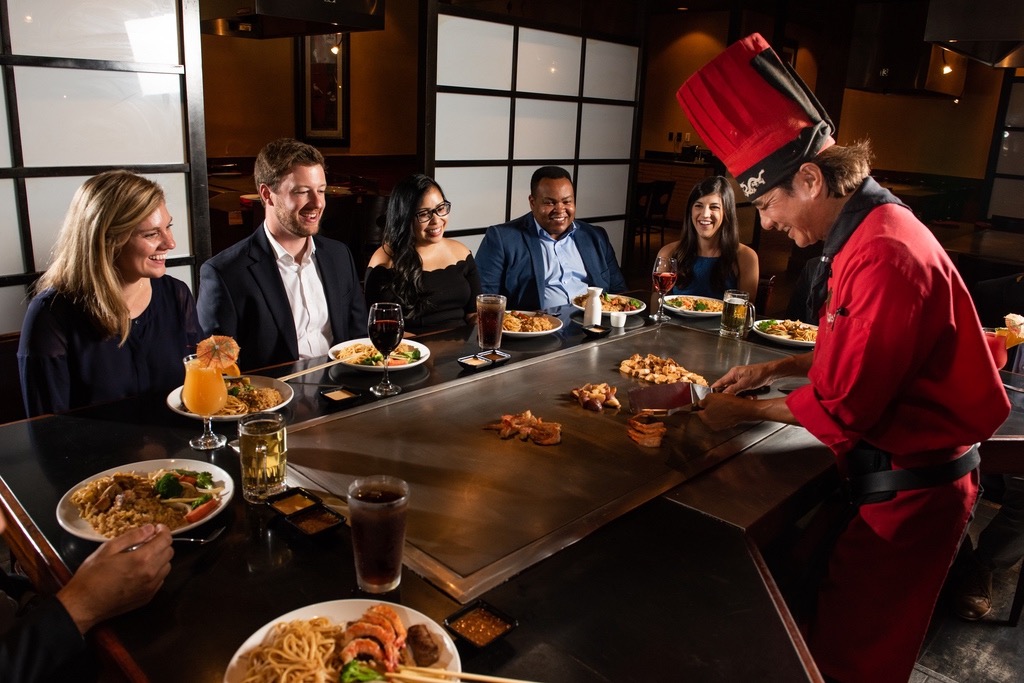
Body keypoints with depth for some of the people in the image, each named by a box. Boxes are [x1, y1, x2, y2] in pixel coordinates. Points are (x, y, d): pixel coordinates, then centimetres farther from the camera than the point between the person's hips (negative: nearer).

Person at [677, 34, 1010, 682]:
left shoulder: (885, 255, -29)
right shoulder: (868, 232, 4)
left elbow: (845, 406, -23)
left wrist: (749, 410, -9)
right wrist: (776, 367, 7)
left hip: (907, 493, -9)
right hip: (892, 472, 9)